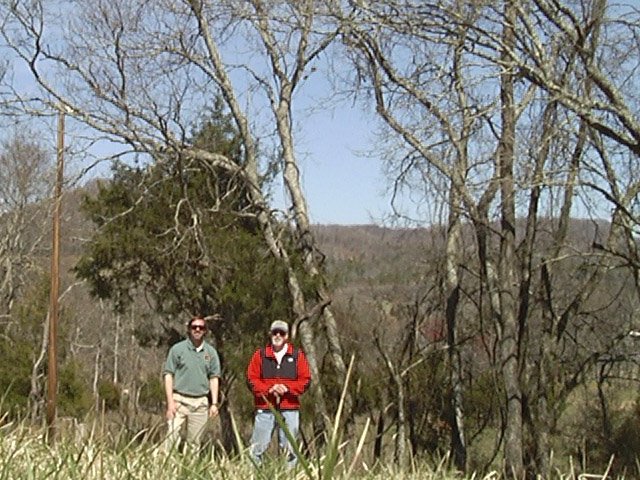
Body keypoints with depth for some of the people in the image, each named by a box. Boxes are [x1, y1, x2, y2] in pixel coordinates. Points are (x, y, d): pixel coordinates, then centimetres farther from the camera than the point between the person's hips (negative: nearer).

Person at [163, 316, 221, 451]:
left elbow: (214, 378, 12)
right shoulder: (177, 349, 1)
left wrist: (214, 403, 4)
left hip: (200, 402, 3)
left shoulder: (211, 352, 9)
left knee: (195, 441, 6)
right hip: (179, 399, -3)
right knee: (171, 437, -12)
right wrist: (170, 402, -8)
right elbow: (168, 375, 0)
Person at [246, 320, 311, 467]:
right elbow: (251, 379, 2)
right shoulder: (260, 354, 7)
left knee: (289, 448, 3)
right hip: (265, 407, 0)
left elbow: (305, 380, 4)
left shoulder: (297, 355, 8)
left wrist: (287, 388, -11)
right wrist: (269, 389, -12)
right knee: (258, 446, -2)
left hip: (289, 408, 0)